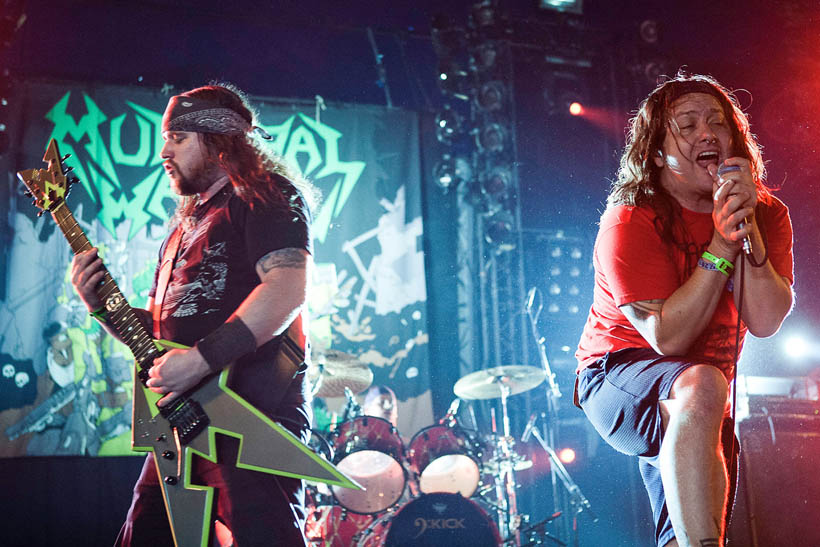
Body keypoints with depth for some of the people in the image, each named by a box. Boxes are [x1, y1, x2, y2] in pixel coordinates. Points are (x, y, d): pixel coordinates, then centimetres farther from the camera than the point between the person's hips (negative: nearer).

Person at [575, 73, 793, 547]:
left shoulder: (768, 215, -1)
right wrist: (721, 246, -29)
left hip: (699, 403, 6)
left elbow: (765, 322, -15)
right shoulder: (630, 222, -15)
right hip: (620, 374, -6)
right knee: (701, 386, -37)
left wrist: (748, 230, -25)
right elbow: (667, 337, -24)